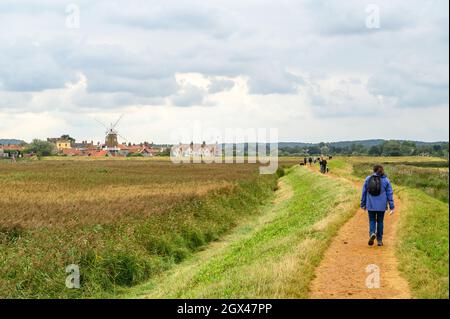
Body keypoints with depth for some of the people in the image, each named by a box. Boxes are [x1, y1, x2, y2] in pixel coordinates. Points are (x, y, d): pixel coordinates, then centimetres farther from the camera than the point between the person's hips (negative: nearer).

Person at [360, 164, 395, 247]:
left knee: (372, 221, 11)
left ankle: (372, 234, -17)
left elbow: (364, 192, 2)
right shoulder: (386, 180, -2)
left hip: (371, 205, 0)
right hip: (381, 206, 0)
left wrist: (363, 204, 12)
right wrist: (392, 207, 0)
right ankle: (379, 240, 15)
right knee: (380, 222, 13)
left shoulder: (368, 179, -1)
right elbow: (390, 194, -3)